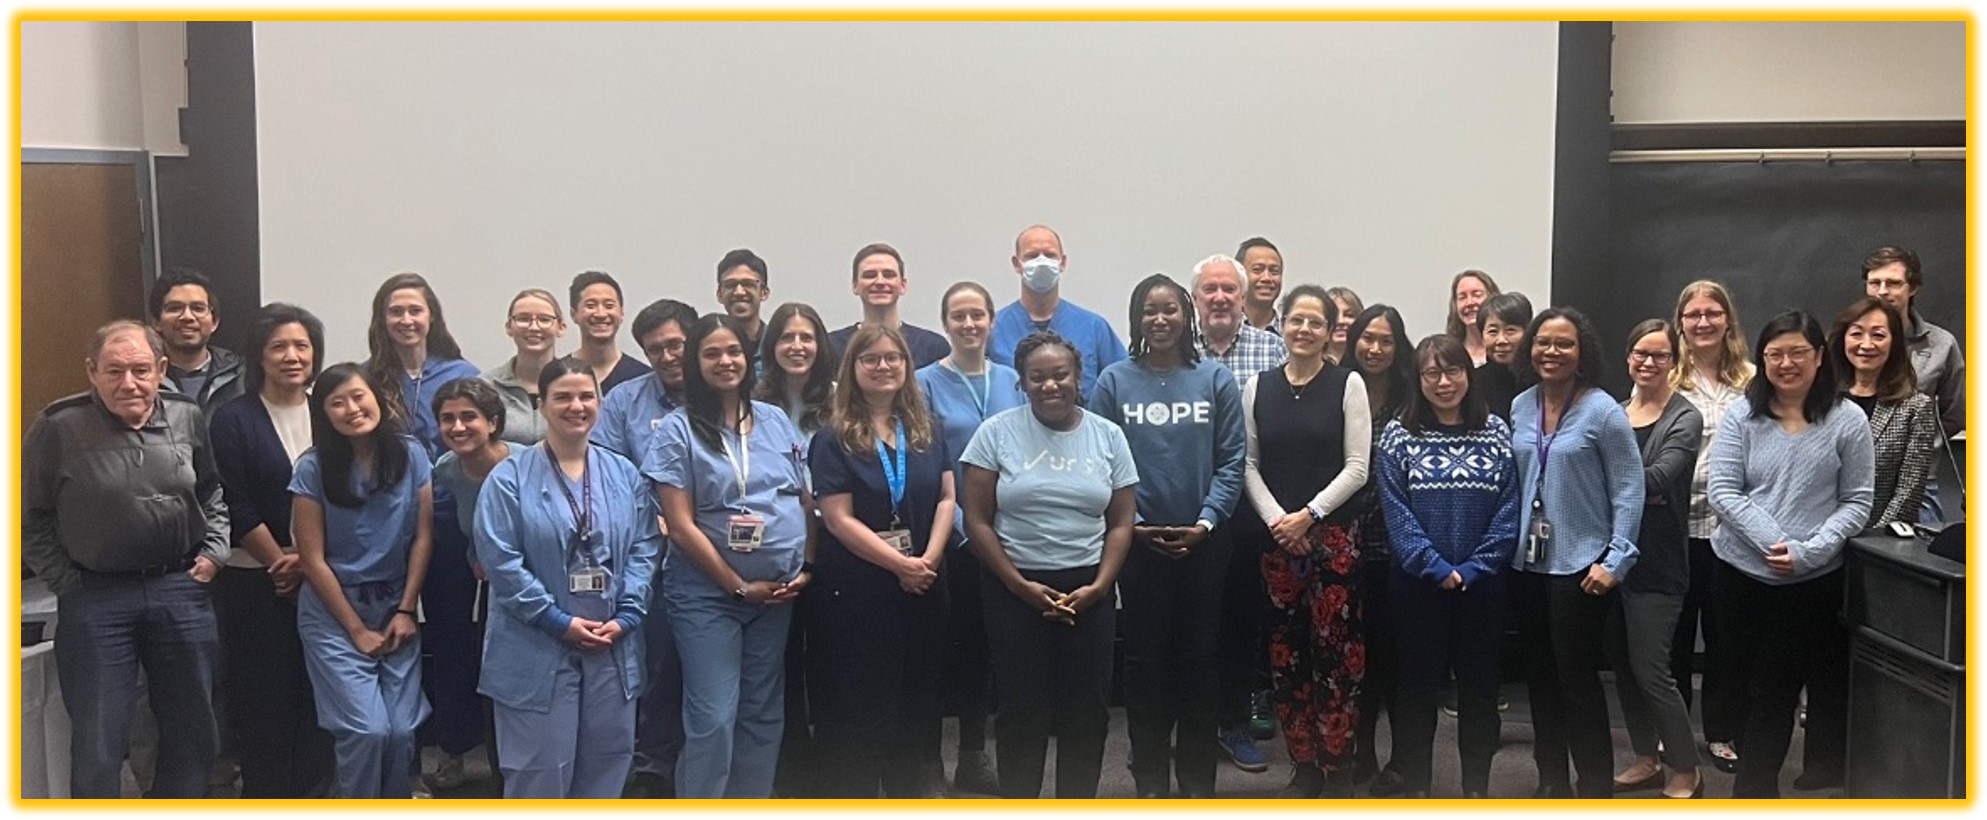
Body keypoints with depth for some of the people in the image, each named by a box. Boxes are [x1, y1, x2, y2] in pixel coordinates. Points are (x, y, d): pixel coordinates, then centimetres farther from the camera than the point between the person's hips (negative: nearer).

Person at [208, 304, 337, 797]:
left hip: (321, 577, 3)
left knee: (318, 687, 5)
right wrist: (279, 562, -9)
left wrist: (307, 559, -8)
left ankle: (315, 786, 17)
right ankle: (265, 789, 14)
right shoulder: (233, 419, -3)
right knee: (263, 689, 2)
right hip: (255, 581, -3)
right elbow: (235, 507, -8)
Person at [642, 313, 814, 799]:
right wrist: (739, 585, -11)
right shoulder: (679, 430, -7)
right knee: (713, 719, -4)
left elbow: (805, 501, 13)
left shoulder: (776, 421, 7)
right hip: (707, 595, -4)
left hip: (779, 592, 5)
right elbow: (681, 526, -10)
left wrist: (807, 567, 0)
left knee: (764, 713, 12)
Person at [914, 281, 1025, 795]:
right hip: (956, 537, -4)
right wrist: (964, 526, -15)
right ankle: (970, 754, 15)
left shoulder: (1012, 382, 9)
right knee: (963, 641, 3)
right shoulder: (927, 383, -3)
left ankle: (974, 753, 22)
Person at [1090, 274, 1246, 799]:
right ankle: (1150, 776, 16)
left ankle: (1197, 776, 19)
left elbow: (1231, 459, -2)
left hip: (1203, 541, 1)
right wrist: (1130, 522, -11)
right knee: (1145, 656, 5)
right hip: (1137, 541, 0)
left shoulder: (1216, 379, 1)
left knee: (1200, 655, 7)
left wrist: (1207, 521, -12)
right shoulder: (1114, 381, 0)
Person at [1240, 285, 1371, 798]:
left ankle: (1337, 768, 7)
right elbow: (1249, 464, 7)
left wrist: (1308, 515, -12)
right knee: (1286, 653, 5)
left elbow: (1356, 467, -4)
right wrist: (1276, 518, -8)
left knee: (1336, 650, -3)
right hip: (1277, 537, 3)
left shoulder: (1348, 385, 0)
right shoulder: (1258, 388, 8)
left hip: (1334, 534, -3)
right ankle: (1303, 767, 16)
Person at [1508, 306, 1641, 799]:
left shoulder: (1602, 411, -10)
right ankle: (1551, 779, 25)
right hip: (1527, 563, 6)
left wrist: (1616, 561, -14)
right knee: (1539, 676, 13)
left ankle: (1596, 787, 12)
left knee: (1578, 678, -1)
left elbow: (1629, 490, -10)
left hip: (1581, 565, -5)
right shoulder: (1520, 407, 5)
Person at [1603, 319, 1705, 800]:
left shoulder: (1684, 419, -6)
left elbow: (1658, 478, -19)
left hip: (1656, 561, -6)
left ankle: (1686, 773, 13)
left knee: (1650, 670, -3)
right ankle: (1647, 759, 27)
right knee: (1622, 665, 12)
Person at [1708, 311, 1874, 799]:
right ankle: (1759, 782, 25)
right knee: (1759, 681, 12)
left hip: (1813, 581, -1)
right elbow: (1723, 491, -4)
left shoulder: (1847, 420, -2)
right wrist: (1773, 542, -16)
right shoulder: (1742, 416, 1)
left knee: (1775, 686, 6)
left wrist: (1808, 552, -16)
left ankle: (1754, 785, 22)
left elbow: (1857, 502, -3)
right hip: (1740, 571, 1)